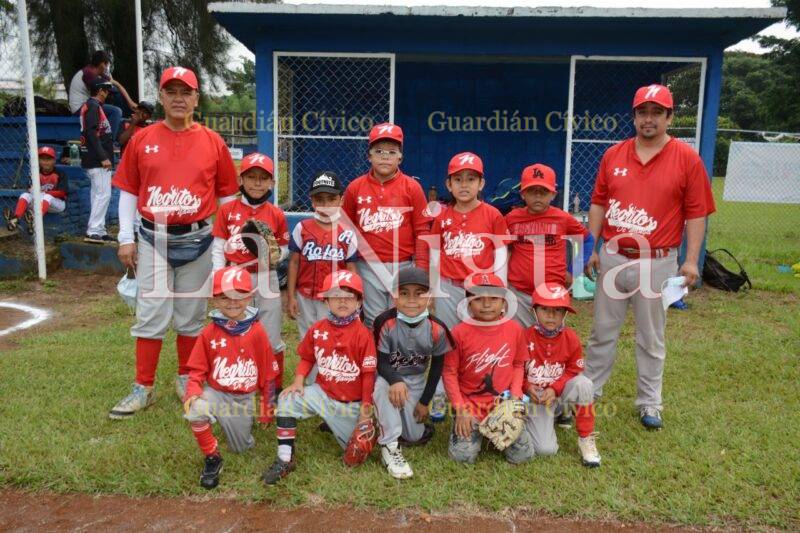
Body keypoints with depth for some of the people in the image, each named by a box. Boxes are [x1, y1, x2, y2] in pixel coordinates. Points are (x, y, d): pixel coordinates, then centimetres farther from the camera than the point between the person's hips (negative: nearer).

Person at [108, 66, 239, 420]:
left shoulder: (213, 142, 2)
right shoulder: (142, 140, 4)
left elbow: (227, 194, 6)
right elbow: (128, 191, 7)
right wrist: (126, 239, 3)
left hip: (197, 240, 0)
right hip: (153, 239, 1)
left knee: (191, 316, 9)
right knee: (150, 316, 2)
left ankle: (186, 380, 25)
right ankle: (143, 388, 13)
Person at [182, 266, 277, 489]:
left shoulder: (257, 332, -11)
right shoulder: (209, 332, -10)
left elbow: (268, 372, -4)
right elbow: (197, 369, -1)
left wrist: (266, 409, 1)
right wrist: (193, 391, -22)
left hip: (245, 398, 1)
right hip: (215, 393, 0)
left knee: (241, 448, 10)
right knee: (196, 411, -33)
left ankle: (243, 422, 44)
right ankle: (212, 458, -9)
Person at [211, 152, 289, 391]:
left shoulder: (276, 214, 0)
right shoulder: (227, 210, 0)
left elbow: (284, 249, 7)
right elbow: (218, 247, 1)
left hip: (266, 279, 0)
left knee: (271, 338, 7)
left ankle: (275, 387, 23)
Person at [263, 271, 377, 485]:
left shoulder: (363, 334, -16)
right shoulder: (317, 330, -4)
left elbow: (368, 372, -12)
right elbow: (307, 358, 9)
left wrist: (366, 405, -12)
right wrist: (298, 381, -8)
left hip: (351, 403, -2)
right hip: (322, 393, 3)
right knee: (287, 400, -21)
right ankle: (285, 459, -10)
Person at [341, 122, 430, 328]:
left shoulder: (412, 187, -2)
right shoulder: (355, 187, 3)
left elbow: (421, 231, -2)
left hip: (403, 267, -1)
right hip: (369, 268, 1)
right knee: (373, 323, 12)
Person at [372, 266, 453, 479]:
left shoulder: (436, 329, -16)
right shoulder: (385, 323, -23)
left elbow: (437, 366, -4)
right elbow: (381, 363, -19)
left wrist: (425, 401, -2)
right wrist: (395, 381, -41)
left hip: (416, 380, 2)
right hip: (388, 376, -2)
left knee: (415, 436, -2)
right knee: (382, 386, -38)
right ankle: (389, 446, -25)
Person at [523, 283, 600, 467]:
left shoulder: (571, 338, -9)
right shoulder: (526, 337, -15)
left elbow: (574, 371, -2)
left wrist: (554, 389, -17)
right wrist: (527, 387, -21)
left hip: (560, 393, 3)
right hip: (534, 397, -2)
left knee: (583, 383, -32)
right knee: (546, 449, -20)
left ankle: (586, 439, -13)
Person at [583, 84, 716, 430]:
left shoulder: (687, 158, -3)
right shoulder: (613, 155, 5)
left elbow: (696, 213, -4)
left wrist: (691, 260, -9)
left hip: (657, 263, -3)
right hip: (612, 258, 3)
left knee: (651, 339, 10)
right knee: (602, 332, 14)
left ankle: (649, 404, 24)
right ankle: (588, 391, 27)